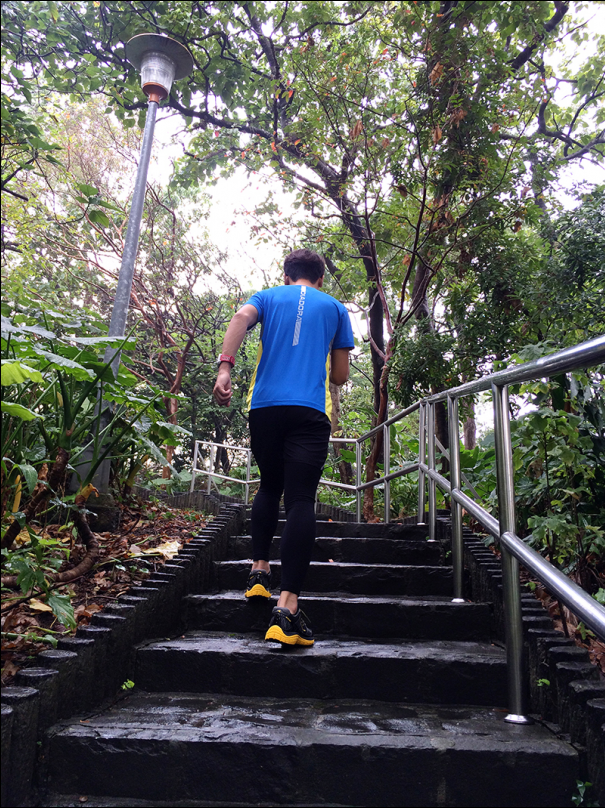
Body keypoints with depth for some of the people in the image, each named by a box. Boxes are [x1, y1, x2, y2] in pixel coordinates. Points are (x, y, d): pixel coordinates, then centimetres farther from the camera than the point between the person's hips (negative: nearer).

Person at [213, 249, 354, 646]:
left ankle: (259, 570, 19)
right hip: (310, 411, -2)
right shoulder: (335, 307, 19)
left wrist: (225, 367, -14)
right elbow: (340, 376, 18)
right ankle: (287, 608, -19)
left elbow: (241, 317, -4)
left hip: (265, 406, 2)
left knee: (270, 487, 22)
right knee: (301, 500, -10)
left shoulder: (268, 296, 20)